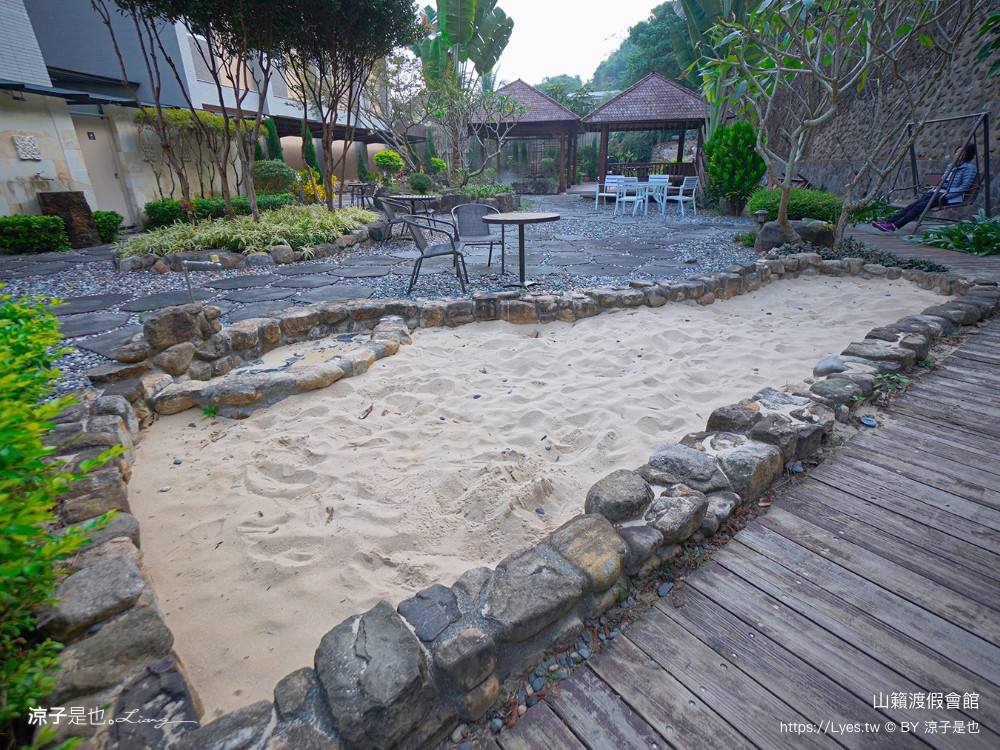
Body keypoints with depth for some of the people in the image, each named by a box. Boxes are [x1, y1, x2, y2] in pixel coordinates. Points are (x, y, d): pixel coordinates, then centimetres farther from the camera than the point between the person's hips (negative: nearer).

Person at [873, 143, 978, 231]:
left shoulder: (969, 168, 0)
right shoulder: (950, 166, 24)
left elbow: (964, 187, -9)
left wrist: (947, 195, -19)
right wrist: (929, 191, 11)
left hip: (950, 197, -7)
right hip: (937, 192, 8)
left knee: (921, 206, -31)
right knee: (913, 205, -19)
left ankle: (894, 226, -49)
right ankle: (887, 222, -38)